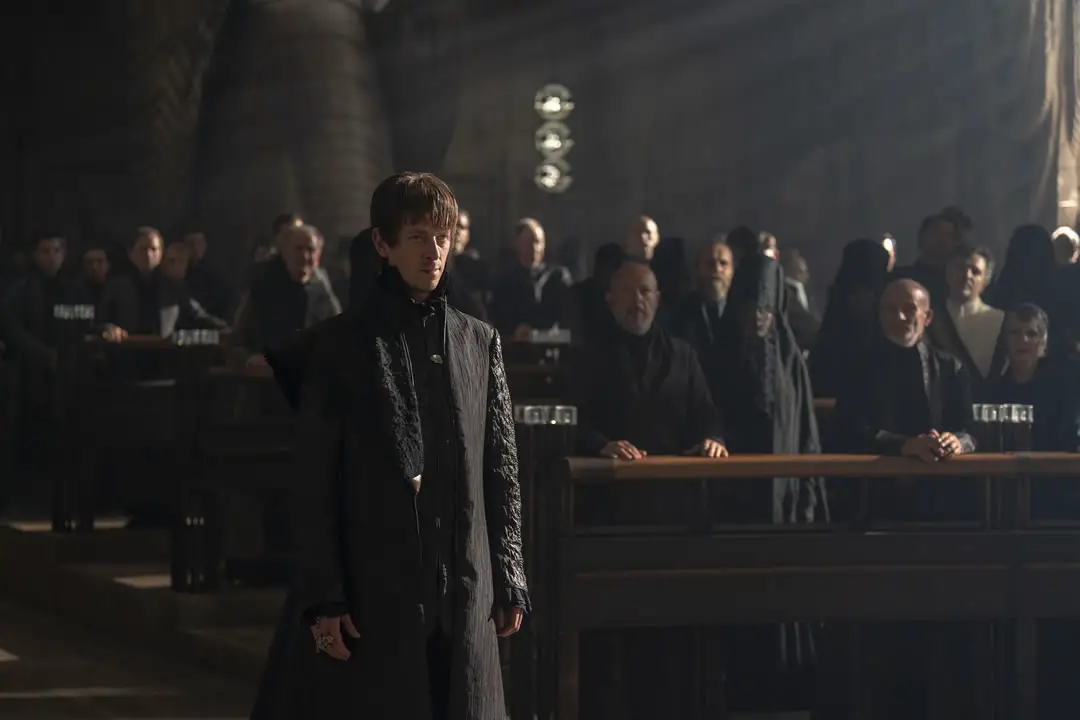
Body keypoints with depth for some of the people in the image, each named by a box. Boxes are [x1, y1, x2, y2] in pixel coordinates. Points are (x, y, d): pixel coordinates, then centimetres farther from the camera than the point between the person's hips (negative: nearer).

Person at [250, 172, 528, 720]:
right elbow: (314, 484, -2)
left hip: (462, 593, 3)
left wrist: (509, 581, 9)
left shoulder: (479, 342, 11)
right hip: (371, 592, -3)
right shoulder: (340, 345, 0)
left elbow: (502, 469, 12)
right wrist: (324, 597, -8)